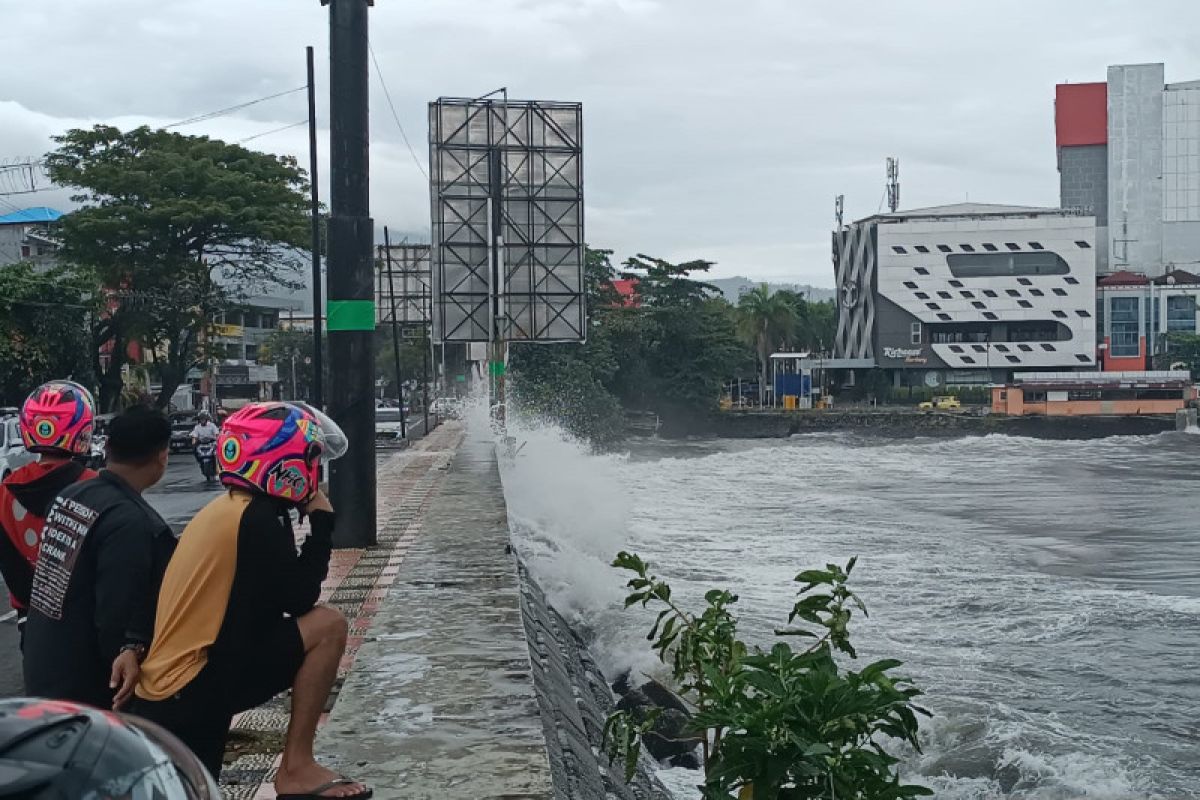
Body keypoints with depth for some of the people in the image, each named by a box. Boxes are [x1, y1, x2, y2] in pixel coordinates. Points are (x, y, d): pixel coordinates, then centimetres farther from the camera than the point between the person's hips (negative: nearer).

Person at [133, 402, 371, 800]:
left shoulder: (227, 509, 14)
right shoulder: (257, 518, -16)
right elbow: (301, 598, -11)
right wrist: (322, 522, -4)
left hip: (168, 691, 10)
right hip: (192, 691, -10)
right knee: (327, 626, -12)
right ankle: (296, 768, -5)